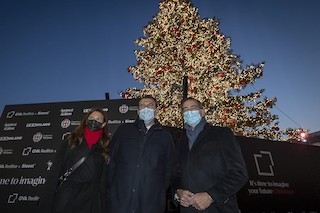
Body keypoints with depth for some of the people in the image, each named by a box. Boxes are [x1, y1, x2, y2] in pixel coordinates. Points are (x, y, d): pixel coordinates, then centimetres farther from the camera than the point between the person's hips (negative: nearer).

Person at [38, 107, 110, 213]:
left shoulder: (105, 148, 3)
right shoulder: (70, 142, 3)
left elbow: (104, 178, 3)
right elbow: (55, 170, 0)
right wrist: (48, 198, -6)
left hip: (90, 200, 0)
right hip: (65, 197, 0)